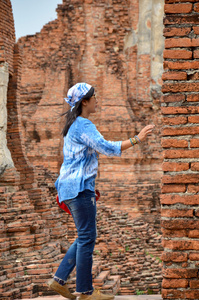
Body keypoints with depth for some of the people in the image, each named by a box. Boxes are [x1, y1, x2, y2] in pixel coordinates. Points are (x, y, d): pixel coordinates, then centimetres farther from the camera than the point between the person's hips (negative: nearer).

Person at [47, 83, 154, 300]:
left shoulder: (73, 124, 17)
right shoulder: (83, 126, -15)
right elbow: (106, 148, -24)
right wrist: (136, 139, -23)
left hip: (71, 186, 10)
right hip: (80, 187, -10)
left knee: (85, 237, 14)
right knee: (87, 238, -4)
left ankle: (59, 280, 12)